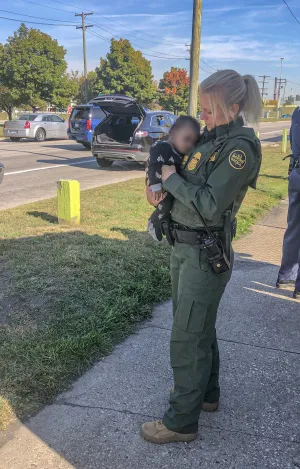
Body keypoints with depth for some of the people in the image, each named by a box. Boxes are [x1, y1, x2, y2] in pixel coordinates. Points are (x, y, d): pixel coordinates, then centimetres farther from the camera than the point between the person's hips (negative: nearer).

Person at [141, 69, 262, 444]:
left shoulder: (241, 147, -17)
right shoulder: (209, 136, 8)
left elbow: (210, 205, -23)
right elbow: (189, 183, 17)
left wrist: (171, 179, -13)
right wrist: (162, 181, -3)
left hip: (205, 254, -9)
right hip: (183, 246, 9)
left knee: (188, 337, 1)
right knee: (198, 327, 21)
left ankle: (182, 421, 18)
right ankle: (206, 393, 41)